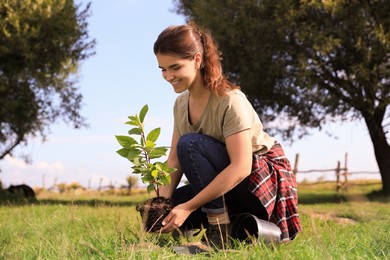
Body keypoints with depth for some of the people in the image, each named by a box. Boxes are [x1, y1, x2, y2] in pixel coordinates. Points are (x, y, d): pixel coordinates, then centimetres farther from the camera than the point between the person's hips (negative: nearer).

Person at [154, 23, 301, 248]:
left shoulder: (230, 100, -22)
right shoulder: (181, 104, 2)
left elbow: (241, 167, -30)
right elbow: (174, 160, 0)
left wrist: (188, 207, -32)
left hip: (265, 181, -8)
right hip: (223, 183, 8)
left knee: (190, 144, -27)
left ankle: (220, 230, -22)